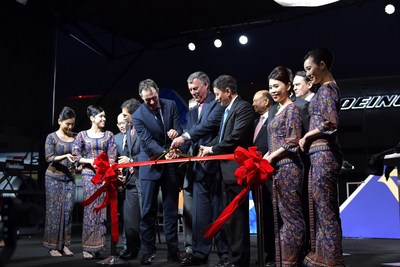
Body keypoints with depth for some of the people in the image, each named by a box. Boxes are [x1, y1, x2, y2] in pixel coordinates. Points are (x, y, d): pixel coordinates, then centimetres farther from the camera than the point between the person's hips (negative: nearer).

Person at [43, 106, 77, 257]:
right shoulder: (52, 137, -3)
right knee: (54, 211, 0)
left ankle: (64, 244, 10)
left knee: (68, 210, 2)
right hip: (54, 178, -3)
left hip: (70, 178, 3)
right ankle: (53, 246, 7)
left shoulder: (75, 137, 7)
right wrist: (65, 156, -24)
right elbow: (49, 158, -9)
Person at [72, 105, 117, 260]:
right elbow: (75, 156, 2)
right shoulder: (82, 135, 5)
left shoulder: (109, 135, 9)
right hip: (89, 175, -1)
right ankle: (88, 248, 5)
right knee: (90, 209, -3)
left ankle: (99, 247, 9)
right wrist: (90, 161, -13)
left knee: (101, 210, 2)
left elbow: (112, 157, 2)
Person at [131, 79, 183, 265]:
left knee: (171, 209, 8)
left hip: (171, 165, 3)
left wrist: (176, 132, -23)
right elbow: (148, 141, -17)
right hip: (151, 165, -2)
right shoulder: (138, 116, -9)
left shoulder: (171, 105, 0)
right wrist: (164, 152, -32)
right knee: (148, 211, 1)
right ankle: (148, 251, 12)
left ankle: (173, 250, 16)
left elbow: (178, 129, 1)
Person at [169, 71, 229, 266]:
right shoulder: (192, 112, 20)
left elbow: (210, 123, -19)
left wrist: (184, 137, -24)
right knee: (199, 211, 6)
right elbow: (190, 139, 14)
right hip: (199, 166, 6)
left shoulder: (218, 104, -3)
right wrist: (178, 149, -6)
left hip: (216, 162, -6)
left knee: (219, 208, 1)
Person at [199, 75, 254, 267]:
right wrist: (208, 147, 2)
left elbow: (236, 137, -20)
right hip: (228, 171, 10)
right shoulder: (228, 110, 18)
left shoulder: (243, 107, -11)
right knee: (230, 216, 16)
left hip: (237, 170, -10)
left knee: (238, 216, -4)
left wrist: (213, 149, -11)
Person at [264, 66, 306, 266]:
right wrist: (265, 157, 7)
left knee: (291, 215, -2)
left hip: (288, 167, -9)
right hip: (277, 169, 9)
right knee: (280, 217, 11)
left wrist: (271, 157, -11)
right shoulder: (279, 111, 18)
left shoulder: (292, 109, -7)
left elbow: (293, 142, -15)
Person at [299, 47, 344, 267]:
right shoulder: (330, 88, 18)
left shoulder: (325, 89, -10)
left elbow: (331, 124, -22)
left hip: (323, 154, -10)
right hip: (321, 154, 10)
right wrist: (306, 139, 11)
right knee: (321, 208, 14)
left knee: (325, 210, -4)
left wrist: (306, 136, -9)